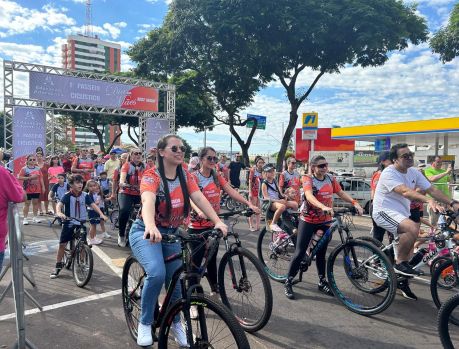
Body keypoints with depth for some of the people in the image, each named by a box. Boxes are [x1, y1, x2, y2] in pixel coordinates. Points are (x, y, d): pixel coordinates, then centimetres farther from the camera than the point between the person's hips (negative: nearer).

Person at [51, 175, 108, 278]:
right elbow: (59, 204, -24)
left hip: (81, 223, 1)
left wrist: (101, 214, -26)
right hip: (69, 223, -1)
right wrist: (59, 213, -46)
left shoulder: (85, 195, -5)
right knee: (62, 244, 1)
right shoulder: (67, 196, -11)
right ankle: (58, 266, 16)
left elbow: (93, 205, -11)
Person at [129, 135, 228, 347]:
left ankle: (175, 323, 35)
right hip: (146, 232, -5)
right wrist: (151, 226, -59)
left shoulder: (185, 175, -2)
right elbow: (148, 201, -38)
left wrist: (217, 221, -30)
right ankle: (145, 323, -3)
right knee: (157, 273, -28)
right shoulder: (151, 175, -19)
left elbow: (199, 198, -15)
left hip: (171, 233, 5)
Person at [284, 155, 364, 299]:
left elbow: (341, 193, 2)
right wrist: (323, 207, -46)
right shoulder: (308, 178, -14)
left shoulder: (330, 178, 3)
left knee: (321, 253, 14)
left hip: (325, 221, 5)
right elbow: (309, 196, -30)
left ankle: (322, 282, 29)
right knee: (300, 252, -2)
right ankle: (288, 282, 11)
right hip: (308, 220, -4)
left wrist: (355, 203, -15)